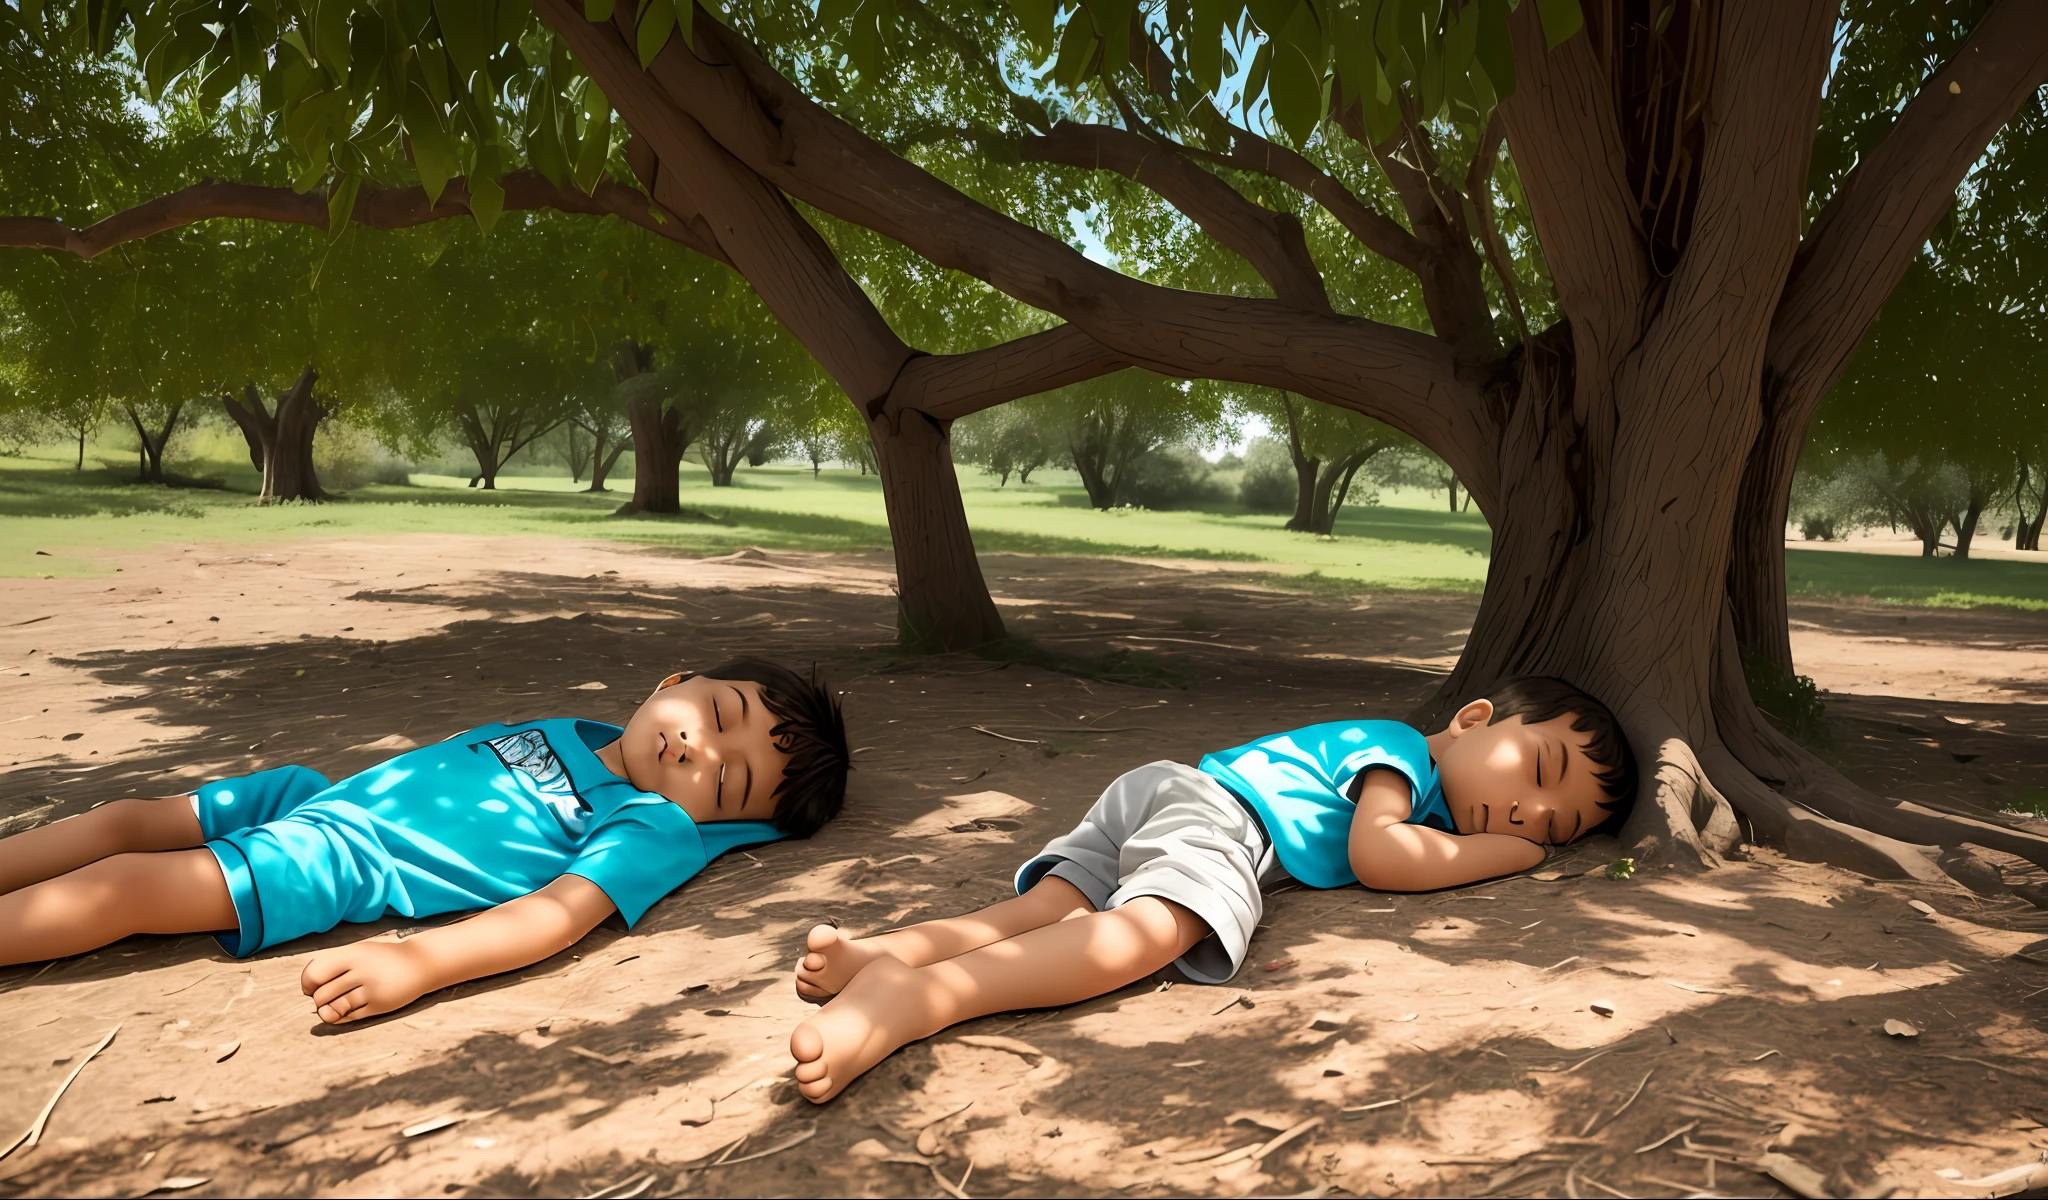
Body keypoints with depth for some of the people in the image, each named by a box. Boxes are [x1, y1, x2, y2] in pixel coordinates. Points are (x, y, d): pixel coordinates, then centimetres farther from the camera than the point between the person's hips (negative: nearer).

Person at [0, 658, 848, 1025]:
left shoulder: (655, 826, -15)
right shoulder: (580, 732, 8)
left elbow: (563, 912, -30)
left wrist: (418, 962, -43)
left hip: (340, 865, -7)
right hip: (324, 792, 7)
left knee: (124, 885, -13)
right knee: (129, 818, 9)